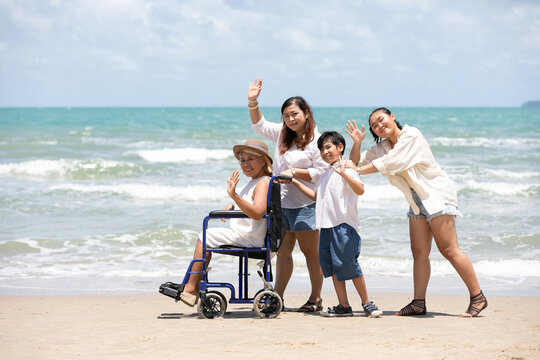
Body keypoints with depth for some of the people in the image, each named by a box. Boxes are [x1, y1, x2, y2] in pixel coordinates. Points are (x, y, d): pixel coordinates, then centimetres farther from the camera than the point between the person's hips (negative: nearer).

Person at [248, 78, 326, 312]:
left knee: (310, 252, 0)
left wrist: (295, 172, -17)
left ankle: (316, 298, 7)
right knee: (282, 251, 10)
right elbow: (259, 125, 21)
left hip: (304, 205, -7)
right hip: (281, 203, 7)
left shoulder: (316, 141, -9)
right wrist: (253, 102, 9)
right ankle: (277, 297, 15)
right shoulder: (283, 134, 11)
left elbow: (321, 172, -13)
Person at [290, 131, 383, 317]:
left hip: (344, 225, -8)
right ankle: (343, 306, 10)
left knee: (349, 265, -9)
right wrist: (295, 182, 29)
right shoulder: (325, 175, 19)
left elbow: (360, 190, -24)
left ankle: (367, 303, 3)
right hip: (326, 226, 8)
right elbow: (316, 196, 32)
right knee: (332, 267, 6)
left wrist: (344, 174, -38)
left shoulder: (347, 170, -7)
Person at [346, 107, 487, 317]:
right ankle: (419, 303, 1)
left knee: (449, 250, -11)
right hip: (417, 202, 8)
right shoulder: (382, 147, 12)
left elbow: (390, 163, -20)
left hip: (437, 195, -8)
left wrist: (359, 171, -18)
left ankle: (477, 297, -5)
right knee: (419, 252, 2)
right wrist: (357, 143, -6)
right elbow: (357, 162, 13)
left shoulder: (411, 135, -13)